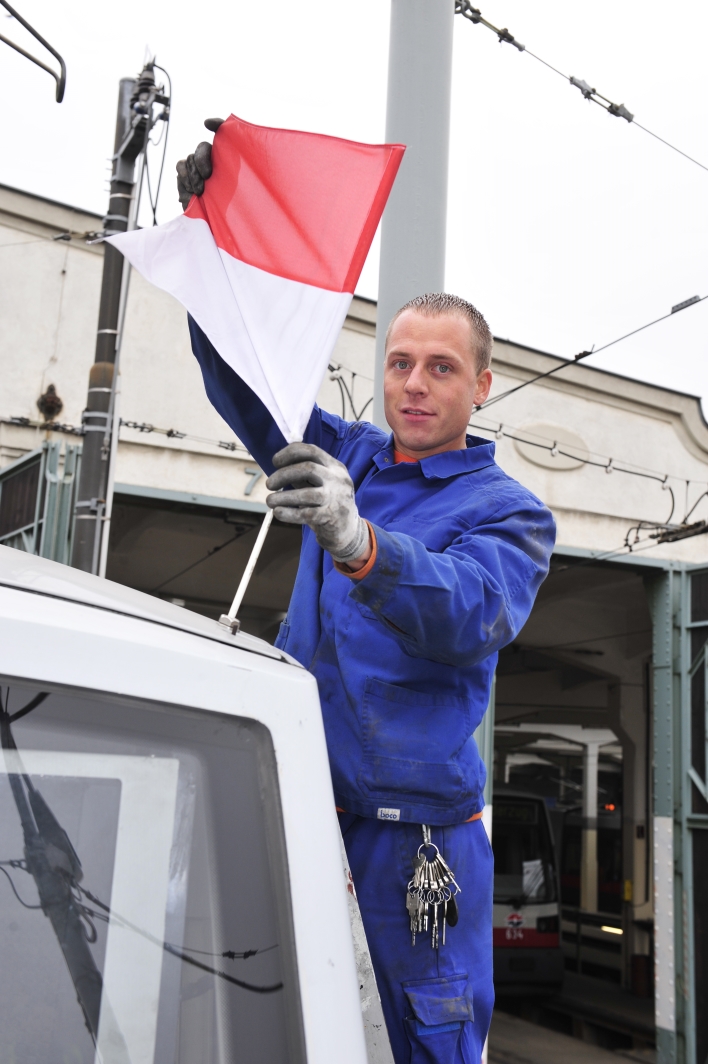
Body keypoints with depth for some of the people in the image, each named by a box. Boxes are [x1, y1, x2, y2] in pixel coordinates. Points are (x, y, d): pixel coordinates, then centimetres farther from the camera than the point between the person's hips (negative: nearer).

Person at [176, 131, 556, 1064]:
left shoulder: (509, 512, -6)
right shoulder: (346, 459, 9)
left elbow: (471, 614, -26)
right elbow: (241, 374, 13)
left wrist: (360, 545, -45)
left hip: (414, 826, -4)